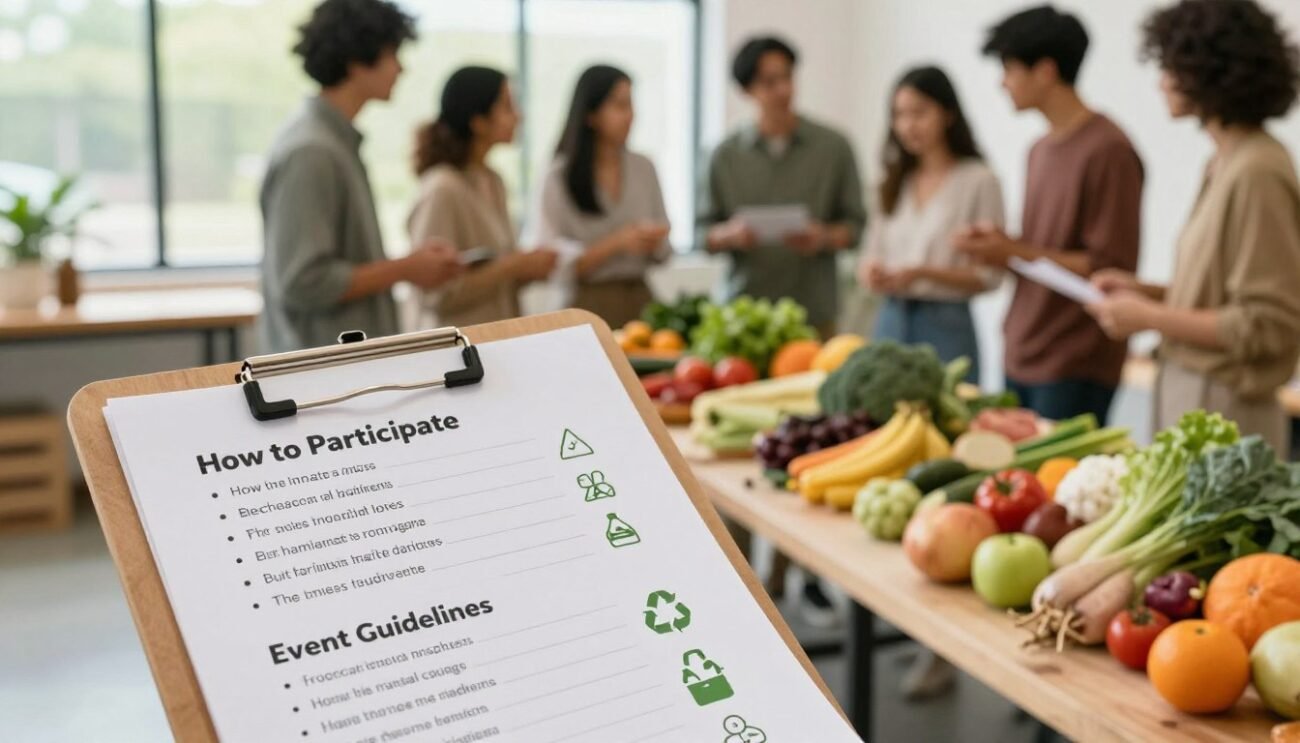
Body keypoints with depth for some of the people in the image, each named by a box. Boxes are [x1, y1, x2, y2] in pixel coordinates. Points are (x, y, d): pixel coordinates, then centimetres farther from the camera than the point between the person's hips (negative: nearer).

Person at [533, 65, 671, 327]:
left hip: (639, 299, 4)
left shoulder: (643, 168, 6)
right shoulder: (559, 178, -6)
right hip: (589, 304, -4)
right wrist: (616, 243, -18)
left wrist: (653, 244, -10)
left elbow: (663, 251, 12)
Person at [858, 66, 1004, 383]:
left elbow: (988, 276, -8)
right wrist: (870, 272, -9)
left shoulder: (978, 181, -6)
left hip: (945, 326, -5)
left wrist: (923, 273, -20)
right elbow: (873, 254, 13)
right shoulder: (895, 182, 11)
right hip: (890, 321, 5)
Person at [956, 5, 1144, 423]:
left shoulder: (1107, 150, -13)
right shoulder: (1041, 149, 13)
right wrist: (999, 246, 2)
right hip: (1021, 357, 8)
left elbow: (1110, 269, -15)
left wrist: (1015, 252, -16)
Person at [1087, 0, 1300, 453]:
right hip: (1189, 393, 8)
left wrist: (1150, 317, -14)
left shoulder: (1257, 172, -17)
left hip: (1222, 413, -8)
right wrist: (1147, 292, 7)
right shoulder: (1226, 163, 8)